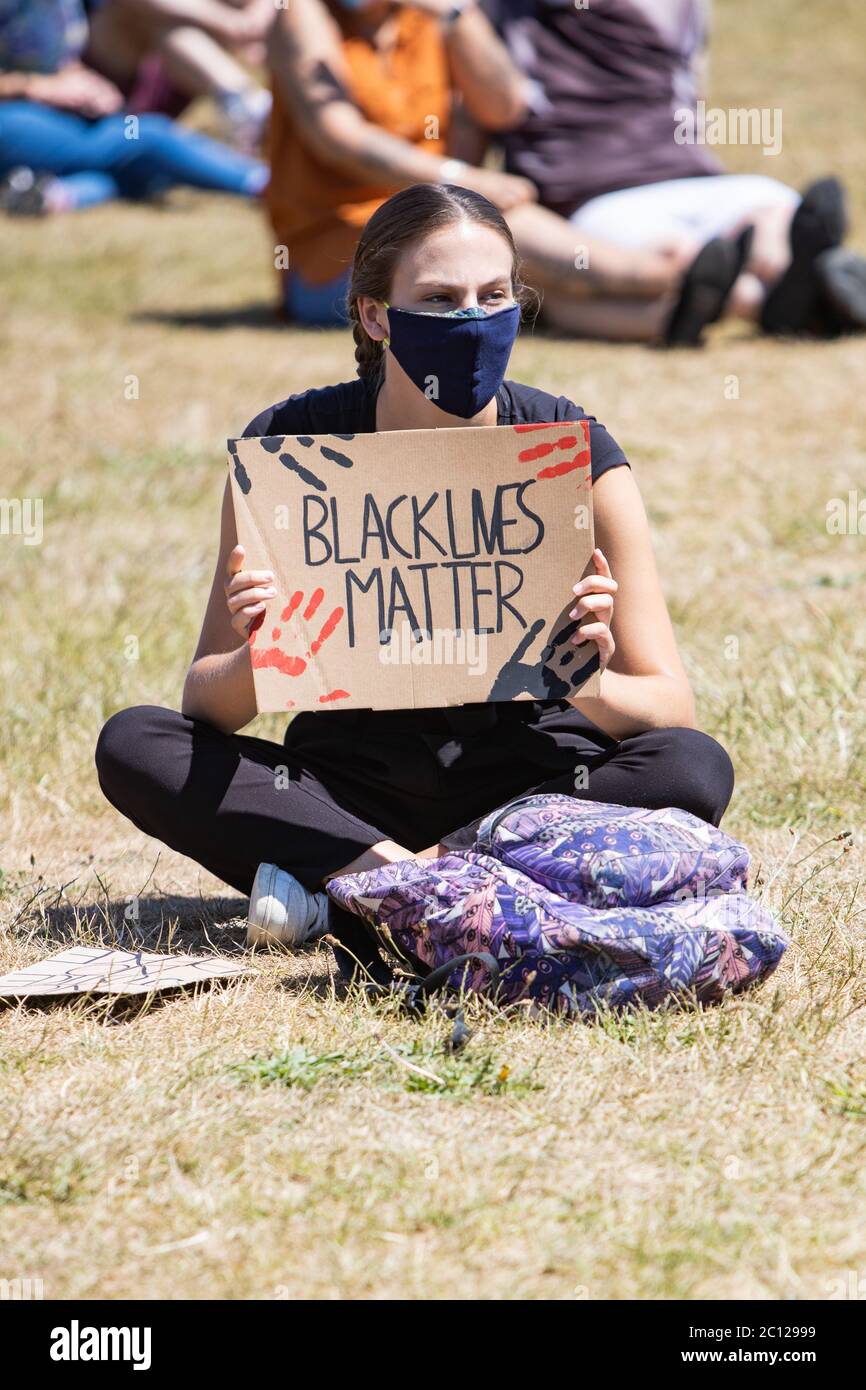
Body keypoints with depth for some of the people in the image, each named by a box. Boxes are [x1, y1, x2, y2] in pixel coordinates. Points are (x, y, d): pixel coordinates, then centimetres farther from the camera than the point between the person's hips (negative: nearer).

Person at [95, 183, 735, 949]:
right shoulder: (289, 446, -9)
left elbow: (670, 704, -10)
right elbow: (209, 704, -6)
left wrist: (591, 684, -32)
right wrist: (258, 657, -29)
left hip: (528, 776, 0)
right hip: (346, 785, 1)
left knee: (694, 769, -30)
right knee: (132, 746, -21)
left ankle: (340, 882, -28)